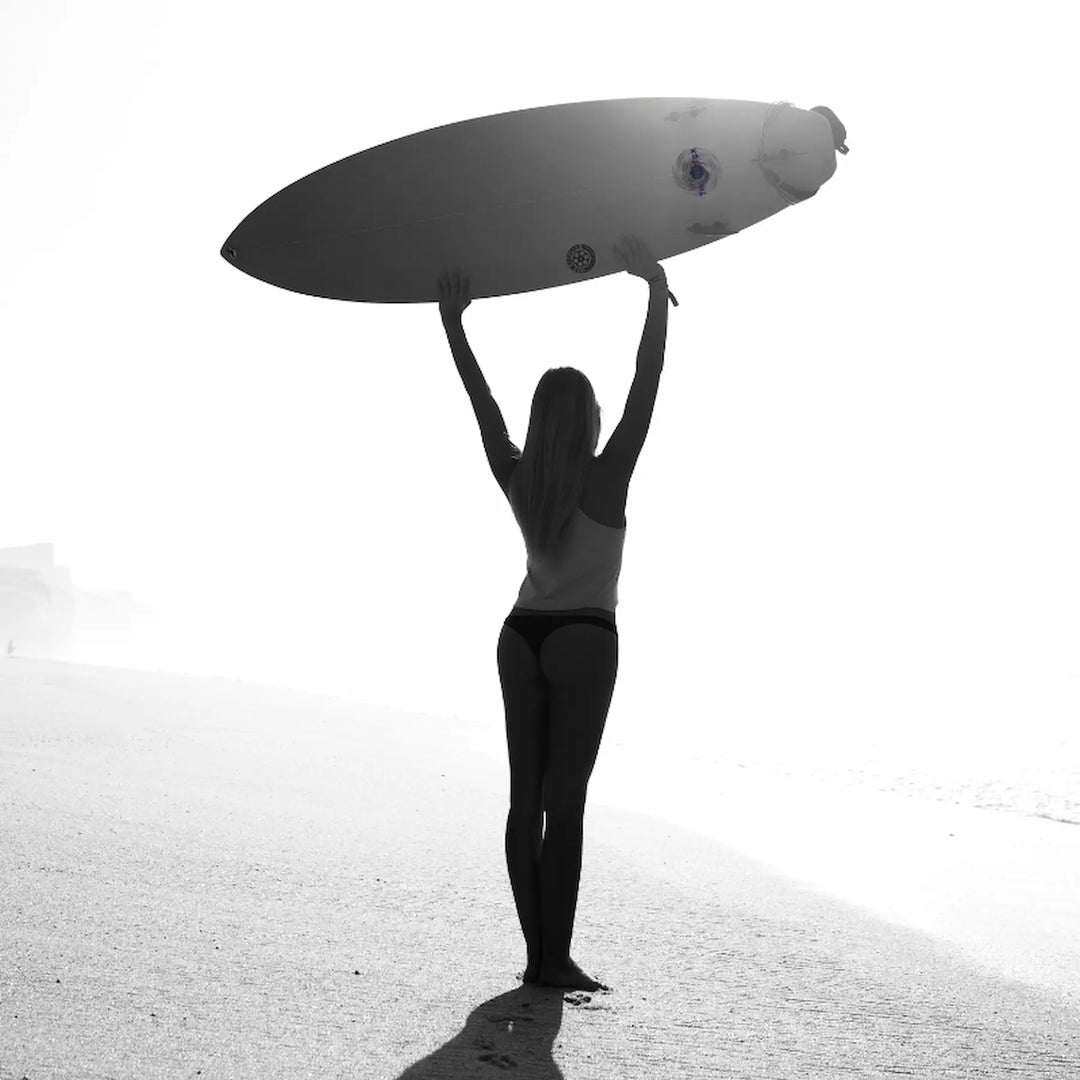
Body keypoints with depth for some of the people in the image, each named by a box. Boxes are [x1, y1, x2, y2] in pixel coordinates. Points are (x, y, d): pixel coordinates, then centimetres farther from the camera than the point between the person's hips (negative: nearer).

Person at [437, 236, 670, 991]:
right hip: (583, 639, -5)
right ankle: (556, 958, -7)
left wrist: (453, 322, 16)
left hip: (521, 636, 5)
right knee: (566, 798, -7)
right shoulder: (607, 477, -12)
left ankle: (538, 954, 6)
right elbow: (648, 385, -13)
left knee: (527, 797, 4)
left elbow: (483, 405, 8)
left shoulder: (517, 479, 0)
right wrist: (657, 291, -10)